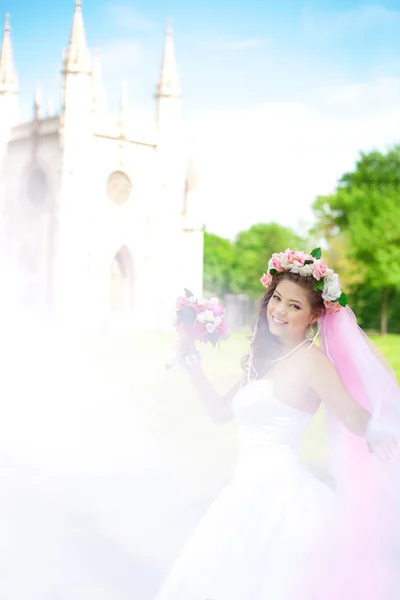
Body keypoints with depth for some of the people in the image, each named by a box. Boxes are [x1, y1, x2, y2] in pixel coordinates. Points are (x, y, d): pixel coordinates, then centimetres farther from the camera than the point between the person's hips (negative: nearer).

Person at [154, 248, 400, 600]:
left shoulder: (311, 359, -9)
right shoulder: (264, 360, 15)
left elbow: (355, 419, -16)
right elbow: (220, 411, 21)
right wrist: (191, 362, 20)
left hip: (278, 488, -8)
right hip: (249, 490, 8)